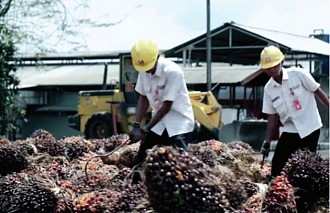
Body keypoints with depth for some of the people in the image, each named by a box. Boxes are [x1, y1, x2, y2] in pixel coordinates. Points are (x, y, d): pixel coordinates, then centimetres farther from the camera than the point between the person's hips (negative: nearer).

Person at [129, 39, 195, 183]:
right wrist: (137, 125, -8)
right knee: (141, 159, 10)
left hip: (178, 123, -7)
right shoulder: (144, 72, -5)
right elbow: (144, 98, 5)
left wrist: (146, 129, -23)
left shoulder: (172, 71, -26)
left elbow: (166, 106, -25)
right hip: (158, 121, 7)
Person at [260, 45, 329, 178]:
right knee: (277, 167, -4)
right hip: (289, 130, 3)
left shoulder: (298, 74, -12)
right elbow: (272, 116, 7)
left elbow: (318, 92, -3)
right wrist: (267, 142, 7)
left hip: (310, 128, -3)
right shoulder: (269, 88, 1)